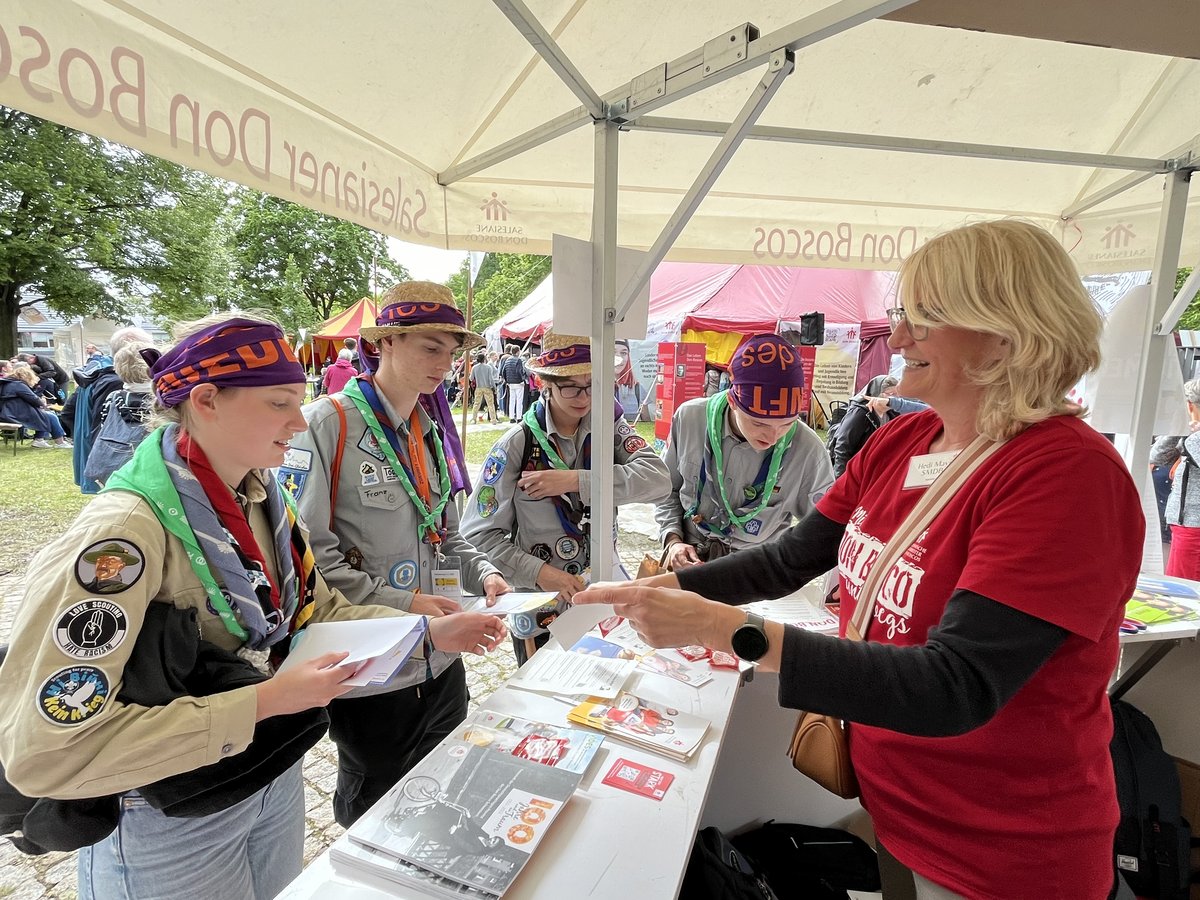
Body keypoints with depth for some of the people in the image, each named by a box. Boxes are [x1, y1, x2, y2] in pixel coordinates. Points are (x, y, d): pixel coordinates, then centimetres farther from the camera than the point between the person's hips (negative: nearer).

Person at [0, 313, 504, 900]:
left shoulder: (262, 502, -5)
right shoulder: (121, 534, -28)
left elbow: (320, 612, 3)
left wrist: (433, 632, -7)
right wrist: (261, 703, -29)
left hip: (276, 777, 6)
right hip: (168, 825, -6)